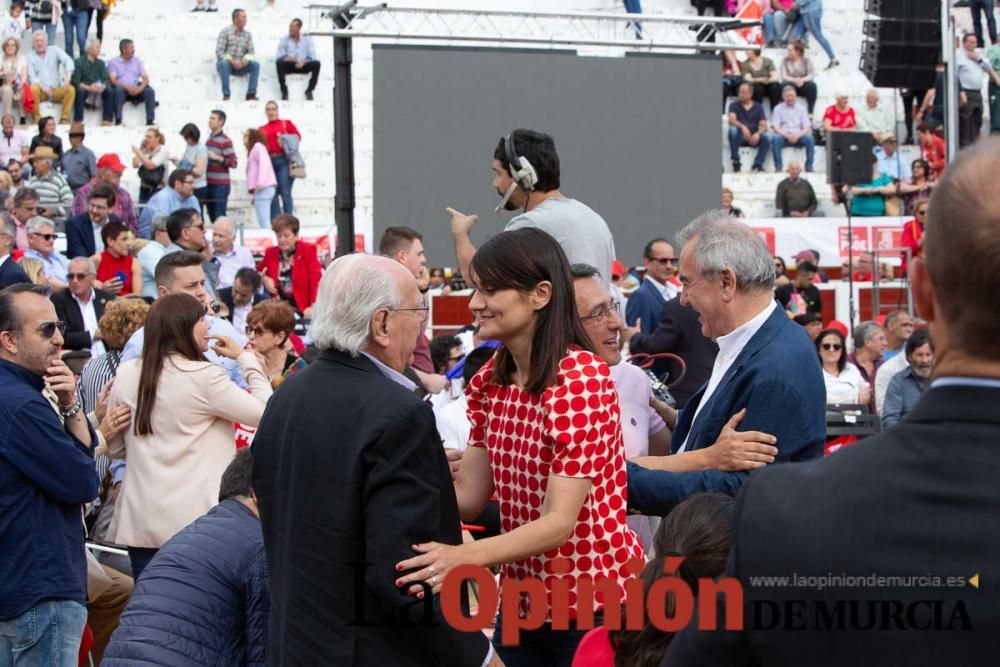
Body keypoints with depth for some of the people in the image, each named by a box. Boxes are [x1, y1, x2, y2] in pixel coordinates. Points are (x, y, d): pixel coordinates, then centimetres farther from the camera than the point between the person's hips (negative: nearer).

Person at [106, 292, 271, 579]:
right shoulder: (204, 377, -12)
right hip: (195, 523, -5)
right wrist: (245, 358, 5)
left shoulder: (126, 375, 4)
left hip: (140, 521, 5)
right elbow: (265, 413, -5)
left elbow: (115, 448, 14)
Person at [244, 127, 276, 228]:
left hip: (263, 188, -9)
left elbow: (263, 163, -15)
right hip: (262, 189, 9)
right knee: (264, 221, 5)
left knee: (263, 221, -16)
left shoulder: (257, 146, 3)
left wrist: (260, 181, -27)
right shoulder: (254, 149, 28)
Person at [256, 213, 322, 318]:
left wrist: (314, 307, -20)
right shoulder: (271, 253, 11)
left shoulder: (307, 250, -2)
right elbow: (258, 271, 28)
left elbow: (316, 279, -9)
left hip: (302, 309, -4)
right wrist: (264, 279, 4)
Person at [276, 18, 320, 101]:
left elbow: (312, 56, -2)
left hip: (303, 66, 0)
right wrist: (287, 58, -26)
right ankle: (284, 91, -22)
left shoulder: (307, 39, 6)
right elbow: (278, 57, -4)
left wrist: (304, 61, -23)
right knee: (279, 62, -32)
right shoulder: (284, 39, 5)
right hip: (289, 66, 0)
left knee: (316, 64, -28)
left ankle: (309, 90, -15)